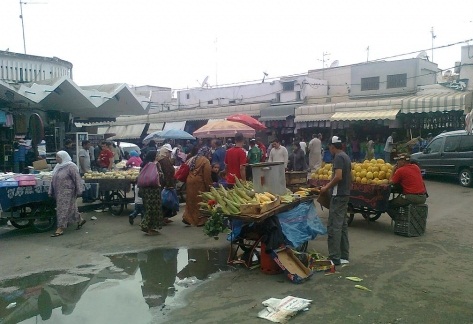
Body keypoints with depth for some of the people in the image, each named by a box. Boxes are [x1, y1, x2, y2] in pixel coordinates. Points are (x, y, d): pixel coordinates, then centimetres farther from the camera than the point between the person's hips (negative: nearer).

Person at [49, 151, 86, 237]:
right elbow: (53, 179, 17)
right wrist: (51, 191, 16)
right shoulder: (58, 166, 12)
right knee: (71, 208, 16)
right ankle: (80, 220, 32)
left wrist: (78, 191, -14)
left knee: (63, 209, -6)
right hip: (59, 192, 8)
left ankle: (60, 228, -1)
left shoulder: (71, 167, -13)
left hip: (67, 192, -8)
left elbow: (77, 179, -14)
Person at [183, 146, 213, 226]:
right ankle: (200, 221, 9)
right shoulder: (206, 161, -7)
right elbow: (207, 176, -12)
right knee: (200, 201, 3)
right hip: (199, 183, -6)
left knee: (191, 200, 16)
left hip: (189, 182, 7)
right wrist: (209, 186, -5)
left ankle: (187, 218, 11)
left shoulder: (192, 159, 15)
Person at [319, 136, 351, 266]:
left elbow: (338, 177, -23)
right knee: (342, 225, 13)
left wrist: (326, 188, -11)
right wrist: (329, 185, 22)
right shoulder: (346, 157, 15)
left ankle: (334, 257, -6)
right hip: (345, 194, 10)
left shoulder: (338, 157, -13)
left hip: (338, 195, -10)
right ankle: (344, 256, 18)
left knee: (334, 226, -8)